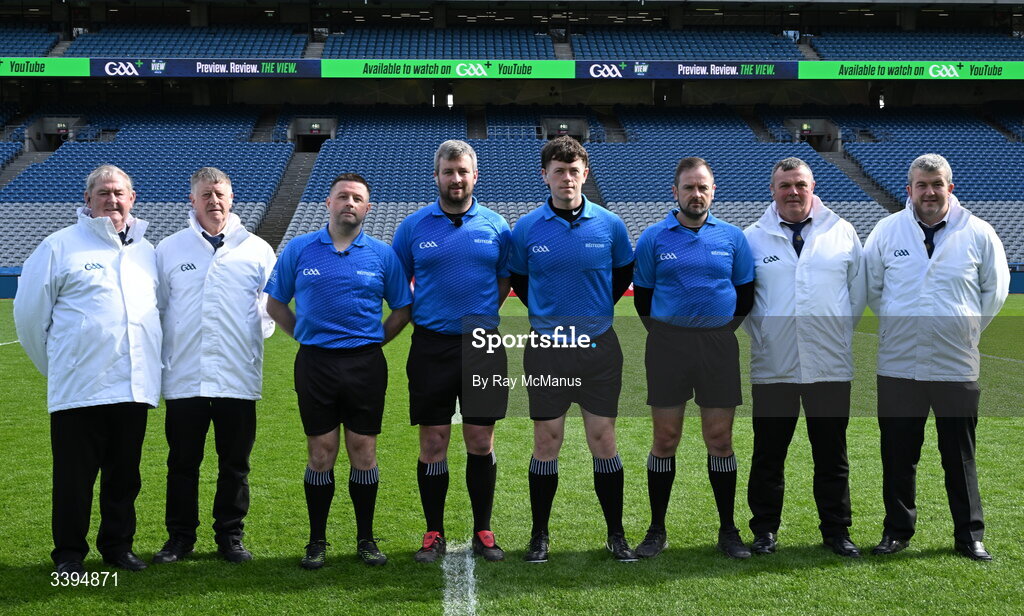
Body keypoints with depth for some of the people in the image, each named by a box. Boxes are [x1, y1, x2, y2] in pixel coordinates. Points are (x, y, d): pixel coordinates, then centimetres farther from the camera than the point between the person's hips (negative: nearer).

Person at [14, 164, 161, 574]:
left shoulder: (147, 252, 14)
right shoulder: (60, 246, 0)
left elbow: (160, 313, 21)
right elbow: (29, 312, 2)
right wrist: (55, 365, 7)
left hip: (135, 387, 4)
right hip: (79, 388, -4)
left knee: (125, 475, 12)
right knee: (75, 476, 3)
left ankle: (118, 545, 24)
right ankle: (69, 553, 15)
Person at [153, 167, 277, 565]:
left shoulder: (257, 250, 7)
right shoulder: (169, 250, 9)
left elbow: (270, 308, 14)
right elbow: (156, 309, 14)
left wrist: (253, 338, 0)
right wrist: (163, 354, 7)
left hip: (239, 378, 0)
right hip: (184, 378, 0)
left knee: (235, 464, 6)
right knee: (182, 464, 6)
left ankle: (230, 536, 19)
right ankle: (180, 537, 18)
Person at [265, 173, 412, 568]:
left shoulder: (382, 254, 5)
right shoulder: (298, 250, 5)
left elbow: (402, 309, 12)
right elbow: (276, 304, 12)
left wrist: (373, 342, 5)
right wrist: (307, 337, 7)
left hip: (366, 364, 0)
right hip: (315, 363, 0)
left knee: (364, 450, 4)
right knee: (321, 453, 3)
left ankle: (366, 539, 15)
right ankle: (317, 541, 13)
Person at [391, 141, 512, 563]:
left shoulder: (495, 226, 4)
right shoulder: (413, 226, 3)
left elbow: (506, 280, 14)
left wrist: (480, 315, 5)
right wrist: (421, 315, 0)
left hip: (483, 345, 1)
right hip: (431, 346, 0)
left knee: (481, 442, 5)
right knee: (433, 443, 3)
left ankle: (483, 531, 17)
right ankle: (434, 533, 15)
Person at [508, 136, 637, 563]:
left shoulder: (609, 224, -1)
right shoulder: (526, 229, -2)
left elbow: (625, 272, 14)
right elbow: (517, 279, 13)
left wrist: (597, 310, 9)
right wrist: (547, 313, 7)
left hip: (598, 347, 0)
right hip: (546, 350, 0)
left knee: (603, 440, 4)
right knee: (546, 443, 4)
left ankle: (616, 534, 16)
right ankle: (540, 535, 16)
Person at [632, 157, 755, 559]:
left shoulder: (732, 237, 6)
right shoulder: (654, 238, 2)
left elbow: (746, 293, 13)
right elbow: (642, 296, 8)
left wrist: (723, 329, 7)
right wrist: (665, 336, 6)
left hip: (719, 345, 1)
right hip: (667, 344, -1)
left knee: (720, 439, 4)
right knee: (665, 439, 2)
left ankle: (727, 530, 15)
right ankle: (657, 531, 13)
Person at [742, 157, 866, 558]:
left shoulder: (842, 233, 5)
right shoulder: (752, 238, 4)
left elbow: (859, 290, 11)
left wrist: (839, 331, 9)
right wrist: (760, 335, 6)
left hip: (830, 365, 0)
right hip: (772, 367, 0)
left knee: (832, 455, 8)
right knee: (768, 453, 7)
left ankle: (836, 530, 19)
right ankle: (765, 529, 19)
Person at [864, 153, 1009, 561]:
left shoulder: (977, 233, 1)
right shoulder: (887, 230, 2)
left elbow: (996, 289, 10)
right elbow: (870, 286, 11)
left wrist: (968, 328, 7)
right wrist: (896, 323, 9)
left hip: (957, 366, -1)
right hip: (897, 364, 1)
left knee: (961, 457, 8)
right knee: (898, 456, 9)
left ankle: (969, 535, 19)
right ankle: (897, 530, 22)